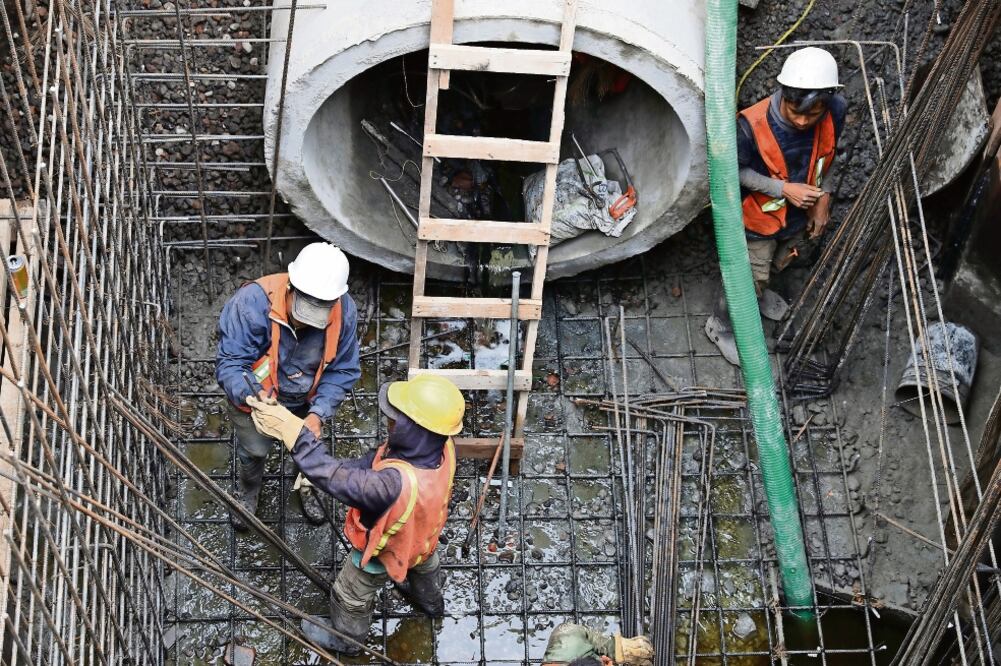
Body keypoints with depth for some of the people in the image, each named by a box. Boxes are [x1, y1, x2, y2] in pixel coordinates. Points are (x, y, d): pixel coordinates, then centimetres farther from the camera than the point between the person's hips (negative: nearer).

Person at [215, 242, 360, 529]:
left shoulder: (344, 311, -30)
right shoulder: (251, 303, -40)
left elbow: (342, 371, -20)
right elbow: (229, 364, -36)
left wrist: (317, 414, -33)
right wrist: (252, 396, -56)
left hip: (305, 400, 2)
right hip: (255, 396, -2)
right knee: (254, 450, 21)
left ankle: (306, 487, 61)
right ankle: (248, 490, 57)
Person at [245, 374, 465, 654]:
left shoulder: (398, 485, -54)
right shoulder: (444, 447, -33)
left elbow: (334, 478, -49)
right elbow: (379, 460, -16)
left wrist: (291, 430, -51)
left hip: (383, 550, -5)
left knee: (351, 595, 28)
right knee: (424, 566, 40)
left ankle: (345, 638, 58)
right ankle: (430, 602, 71)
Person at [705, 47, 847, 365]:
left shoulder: (835, 112, -25)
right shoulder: (752, 125, -39)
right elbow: (735, 170, -21)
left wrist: (823, 199, -4)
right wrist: (783, 189, -29)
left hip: (799, 217, 5)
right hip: (759, 219, -5)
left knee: (777, 264, 32)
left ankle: (759, 292, 65)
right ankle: (721, 325, 44)